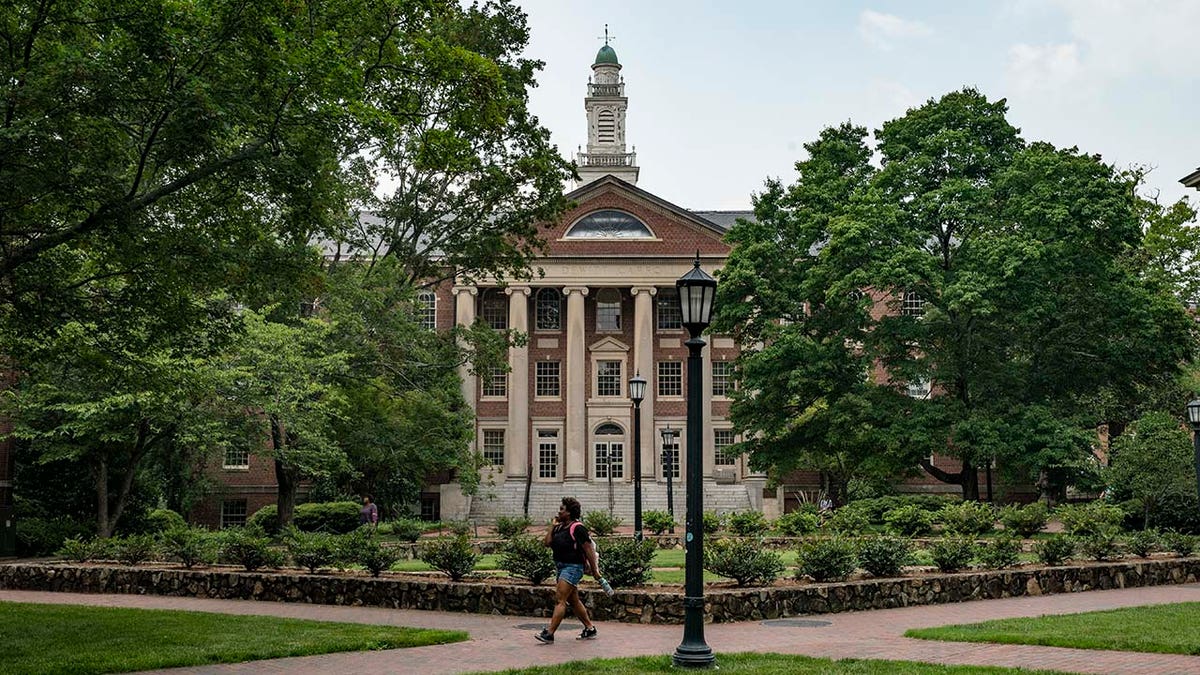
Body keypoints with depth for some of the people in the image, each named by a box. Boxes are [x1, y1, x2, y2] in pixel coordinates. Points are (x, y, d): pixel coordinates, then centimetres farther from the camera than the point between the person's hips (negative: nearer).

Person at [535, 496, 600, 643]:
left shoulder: (577, 528, -14)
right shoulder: (560, 527, 12)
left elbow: (589, 549, -13)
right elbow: (547, 543, 6)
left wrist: (594, 570, -12)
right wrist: (552, 525, 4)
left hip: (573, 567, -9)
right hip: (561, 567, 9)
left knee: (560, 600, -13)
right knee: (574, 601, 15)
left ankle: (549, 634, -15)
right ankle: (590, 629, 26)